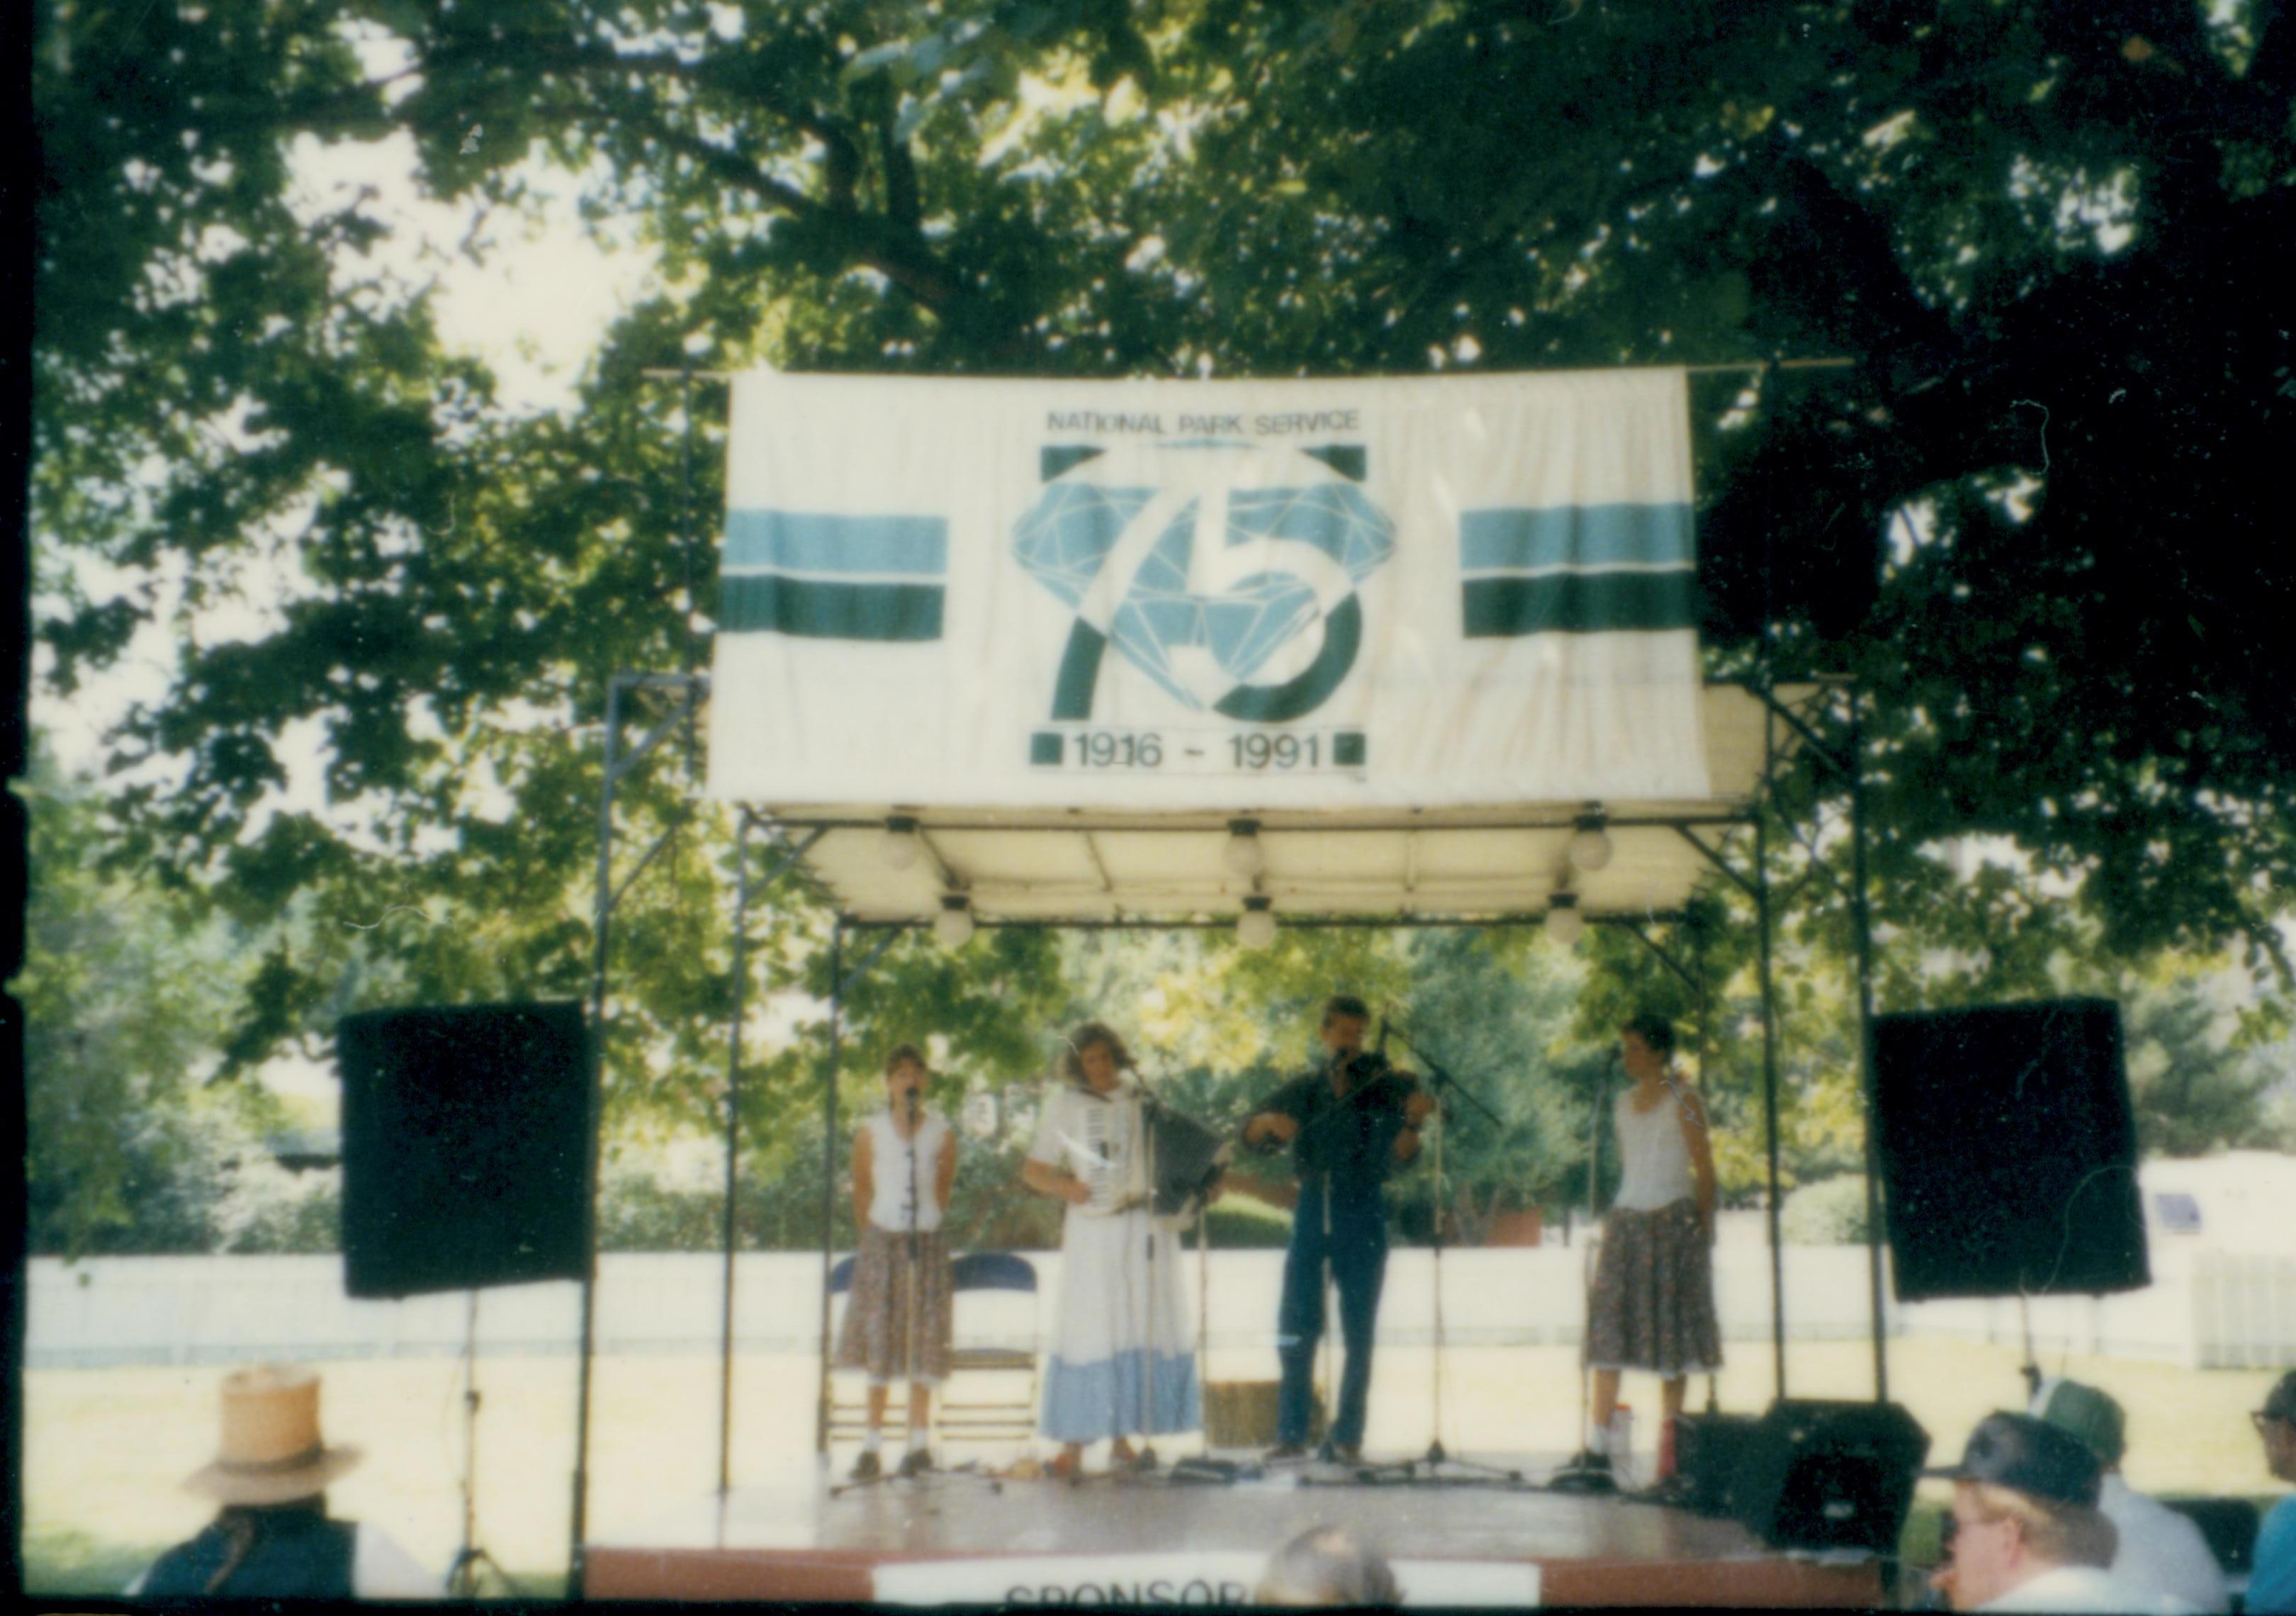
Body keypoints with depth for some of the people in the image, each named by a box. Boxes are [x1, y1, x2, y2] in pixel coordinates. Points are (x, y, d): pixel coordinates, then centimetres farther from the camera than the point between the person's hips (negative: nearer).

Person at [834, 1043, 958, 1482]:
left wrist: (925, 1225, 8)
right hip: (882, 1241, 0)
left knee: (924, 1343, 2)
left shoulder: (942, 1133, 0)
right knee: (878, 1344, 0)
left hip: (926, 1243, 1)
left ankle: (920, 1441, 8)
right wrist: (873, 1238, 8)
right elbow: (861, 1193, 7)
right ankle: (872, 1447, 3)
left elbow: (943, 1191, 10)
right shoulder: (869, 1132, -1)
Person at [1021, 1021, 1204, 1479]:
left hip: (1147, 1226, 4)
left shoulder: (1142, 1097, 11)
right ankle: (1074, 1444, -4)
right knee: (1088, 1328, -8)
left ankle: (1123, 1437, 13)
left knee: (1142, 1327, 3)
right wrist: (1064, 1187, -17)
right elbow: (1033, 1170, 1)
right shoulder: (1064, 1103, 2)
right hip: (1094, 1229, -3)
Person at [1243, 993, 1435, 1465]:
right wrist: (1271, 1120, -20)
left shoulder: (1384, 1085, 2)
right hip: (1312, 1212, 2)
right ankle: (1292, 1432, 6)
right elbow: (1251, 1136, 2)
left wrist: (1414, 1122, -31)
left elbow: (1398, 1155, -11)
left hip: (1363, 1215, -2)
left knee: (1359, 1332, 1)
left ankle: (1349, 1434, 9)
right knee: (1296, 1326, -1)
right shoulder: (1303, 1089, 9)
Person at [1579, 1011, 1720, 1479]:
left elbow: (1705, 1168, -4)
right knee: (1608, 1322, -3)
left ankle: (1671, 1444, 4)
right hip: (1627, 1220, 5)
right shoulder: (1624, 1104, 14)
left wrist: (1703, 1226, -8)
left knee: (1670, 1326, -2)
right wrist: (1617, 1214, 11)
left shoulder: (1682, 1099, -3)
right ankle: (1598, 1445, -3)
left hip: (1673, 1219, -5)